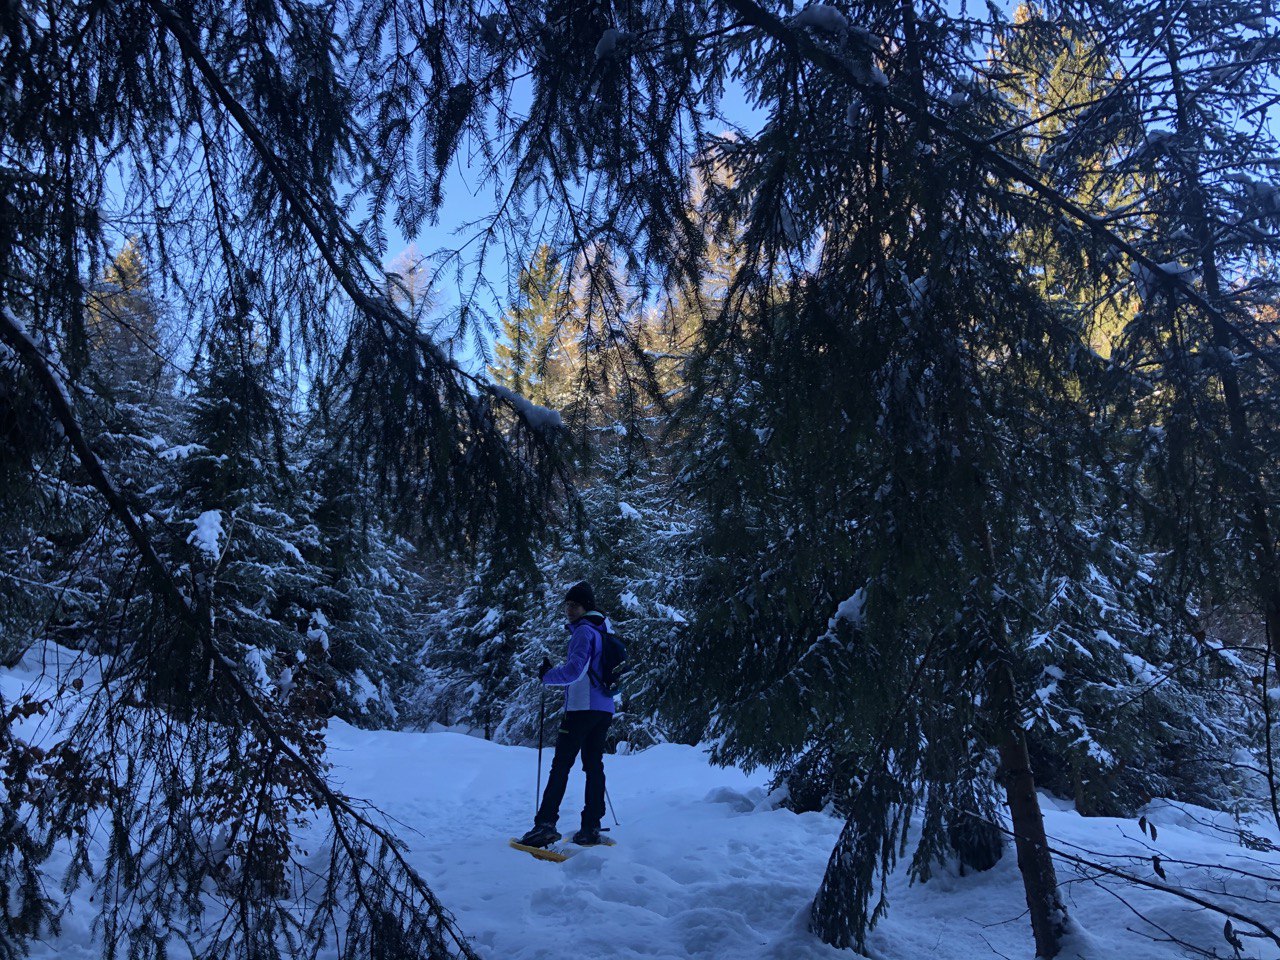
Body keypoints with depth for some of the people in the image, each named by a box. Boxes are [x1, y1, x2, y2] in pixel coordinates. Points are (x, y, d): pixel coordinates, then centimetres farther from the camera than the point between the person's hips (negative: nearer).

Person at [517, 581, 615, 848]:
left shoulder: (584, 632, -9)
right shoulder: (603, 632, 19)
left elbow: (574, 670, -21)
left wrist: (547, 676, -7)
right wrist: (555, 671, 23)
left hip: (582, 707, -9)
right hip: (604, 709, 9)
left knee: (561, 765, -7)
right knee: (594, 766, 8)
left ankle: (546, 823, -9)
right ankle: (591, 828, 8)